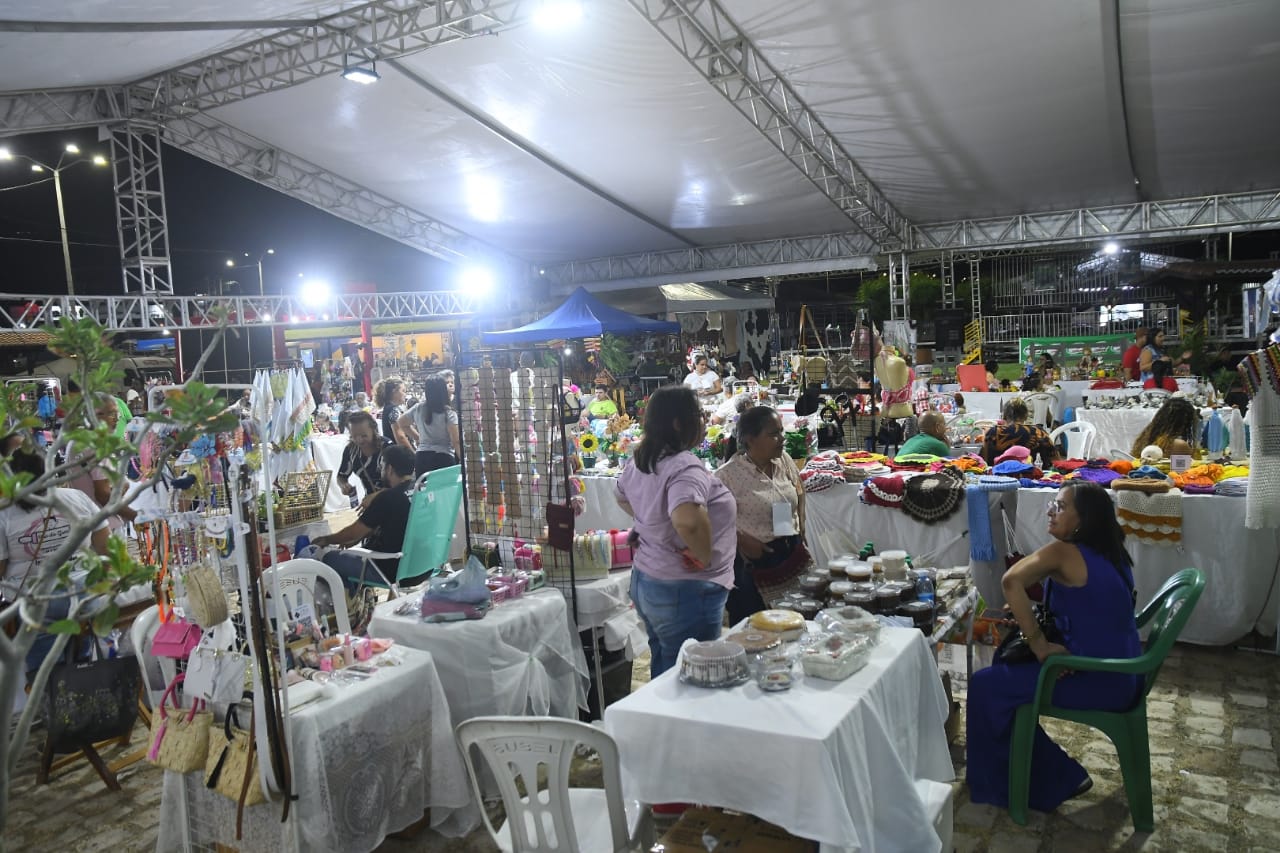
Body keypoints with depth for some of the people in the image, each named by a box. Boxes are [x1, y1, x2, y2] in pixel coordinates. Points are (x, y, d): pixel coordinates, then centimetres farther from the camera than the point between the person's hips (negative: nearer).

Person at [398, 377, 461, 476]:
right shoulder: (448, 413, -8)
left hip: (422, 457, 5)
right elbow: (456, 442, -14)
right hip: (444, 458, -5)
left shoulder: (418, 409, 7)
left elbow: (402, 423, 24)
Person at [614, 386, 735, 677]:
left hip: (644, 579, 9)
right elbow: (687, 521, -41)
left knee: (663, 665, 22)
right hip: (684, 590, -9)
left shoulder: (640, 462, 4)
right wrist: (706, 557, -24)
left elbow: (622, 498, 25)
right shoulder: (685, 468, -23)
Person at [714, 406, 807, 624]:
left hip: (790, 555, 6)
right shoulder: (728, 475, -17)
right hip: (751, 562, -6)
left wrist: (800, 522, 9)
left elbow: (798, 489, 21)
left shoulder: (784, 461, 3)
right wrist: (742, 541, -21)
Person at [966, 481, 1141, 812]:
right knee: (1008, 659, 21)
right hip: (1122, 674, 9)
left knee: (987, 686, -3)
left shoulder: (1063, 552, -18)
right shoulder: (1109, 553, 7)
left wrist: (1039, 643, -27)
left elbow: (1011, 581, -34)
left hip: (1100, 683, -9)